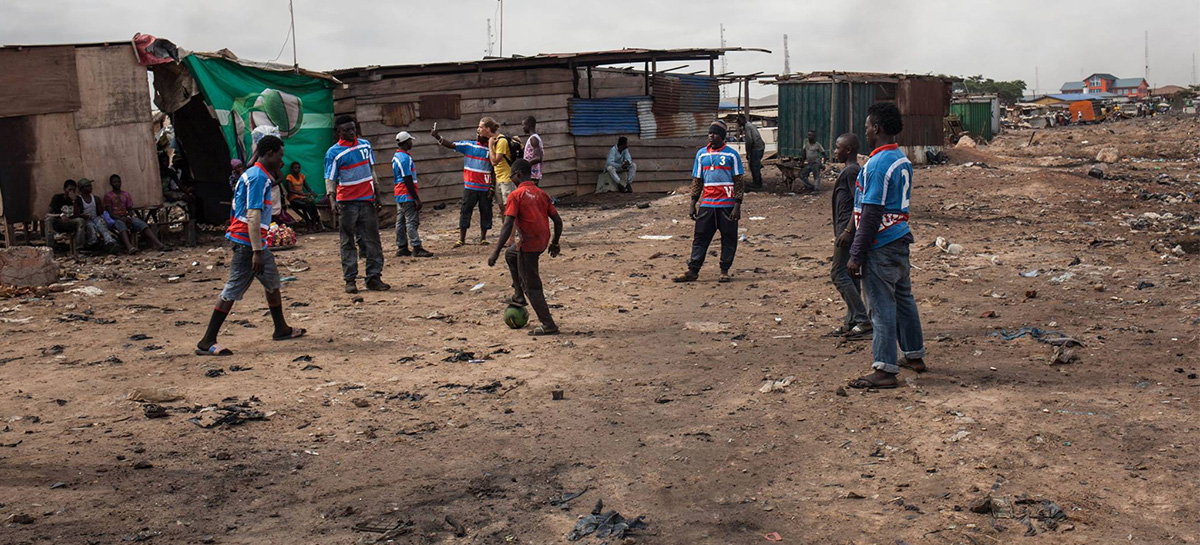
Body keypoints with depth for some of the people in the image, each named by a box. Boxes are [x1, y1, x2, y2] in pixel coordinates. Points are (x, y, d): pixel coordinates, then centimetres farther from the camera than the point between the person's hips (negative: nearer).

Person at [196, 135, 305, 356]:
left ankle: (281, 329, 36)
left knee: (272, 282, 21)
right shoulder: (259, 177, -15)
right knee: (233, 290, -9)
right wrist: (257, 251, -26)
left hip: (257, 242, 11)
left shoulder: (257, 175, 16)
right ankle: (207, 342, -7)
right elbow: (253, 215, -23)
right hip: (248, 243, -11)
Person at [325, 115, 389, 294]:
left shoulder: (365, 145, 9)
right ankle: (350, 280, 4)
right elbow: (330, 179, -8)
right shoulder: (333, 153, -5)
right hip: (347, 202, -4)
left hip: (367, 200, 4)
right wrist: (332, 200, -23)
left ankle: (374, 277, 7)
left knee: (372, 240, 3)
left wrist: (376, 193, 16)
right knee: (348, 242, 1)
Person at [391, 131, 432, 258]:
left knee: (401, 222, 10)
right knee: (412, 221, -10)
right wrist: (417, 199, -18)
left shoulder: (396, 157, 14)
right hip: (407, 195, -10)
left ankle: (401, 248, 13)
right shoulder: (405, 158, -16)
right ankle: (416, 248, -11)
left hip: (399, 195, 10)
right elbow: (408, 181, -20)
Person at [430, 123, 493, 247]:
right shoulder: (468, 145, 4)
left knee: (485, 212, 5)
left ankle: (483, 237, 18)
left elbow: (494, 170, 2)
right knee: (465, 210, 1)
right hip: (470, 186, 1)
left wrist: (492, 188, -4)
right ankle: (462, 238, 6)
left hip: (485, 188, 0)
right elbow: (451, 145, -3)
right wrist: (437, 137, -17)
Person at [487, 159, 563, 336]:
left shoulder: (516, 195, -10)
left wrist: (496, 251, -19)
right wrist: (554, 243, 23)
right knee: (511, 255, 32)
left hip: (529, 245, -8)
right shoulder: (541, 193, 10)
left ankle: (549, 325, 5)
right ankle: (519, 296, 35)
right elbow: (558, 221, 9)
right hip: (543, 242, 8)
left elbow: (508, 225, -19)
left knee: (532, 286, 4)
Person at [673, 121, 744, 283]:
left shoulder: (732, 154, 0)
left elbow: (738, 182, -1)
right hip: (706, 203, 3)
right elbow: (697, 181, 15)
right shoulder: (701, 154, 11)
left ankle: (724, 271, 12)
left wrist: (737, 205, -9)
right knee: (700, 237, 2)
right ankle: (693, 271, 4)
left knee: (728, 238, 2)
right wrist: (693, 204, 8)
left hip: (727, 204, -3)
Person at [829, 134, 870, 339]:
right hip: (849, 230, 11)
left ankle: (864, 320, -11)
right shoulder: (852, 171, 18)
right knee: (850, 275, 12)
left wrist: (847, 231, -23)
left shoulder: (851, 171, -13)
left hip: (848, 230, -11)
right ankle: (852, 321, 16)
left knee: (839, 273, -10)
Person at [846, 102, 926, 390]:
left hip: (881, 246, -10)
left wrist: (856, 255, -17)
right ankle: (914, 356, 31)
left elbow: (871, 214, -20)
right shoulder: (903, 160, 12)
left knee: (882, 306, -5)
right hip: (901, 240, 10)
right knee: (903, 299, 19)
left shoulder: (877, 164, -18)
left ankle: (885, 370, -1)